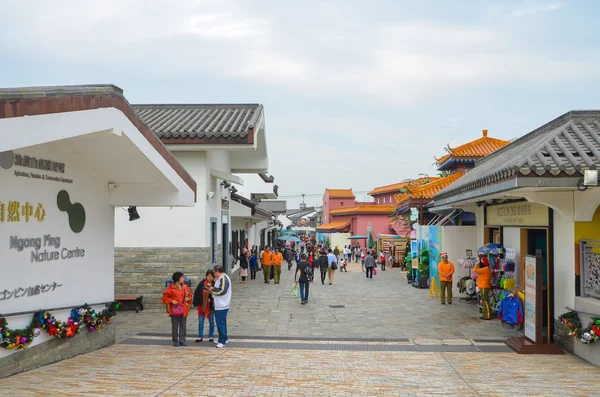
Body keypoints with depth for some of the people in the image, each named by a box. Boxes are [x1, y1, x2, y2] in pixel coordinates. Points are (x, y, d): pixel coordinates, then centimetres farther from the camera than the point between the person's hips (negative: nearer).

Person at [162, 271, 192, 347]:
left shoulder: (185, 287, 8)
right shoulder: (170, 288, -7)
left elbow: (190, 295, 18)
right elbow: (165, 298, -4)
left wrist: (188, 298, -3)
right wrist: (171, 301, -17)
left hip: (184, 310, 4)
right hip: (175, 310, -4)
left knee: (183, 326, 8)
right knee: (175, 326, 2)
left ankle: (182, 340, 16)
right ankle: (175, 341, 12)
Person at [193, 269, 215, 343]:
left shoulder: (215, 284, -11)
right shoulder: (202, 283, -6)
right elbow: (196, 293, -2)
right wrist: (196, 304, -3)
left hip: (211, 306, -1)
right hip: (201, 306, 1)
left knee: (211, 321, 11)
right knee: (200, 321, 9)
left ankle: (211, 336, 23)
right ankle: (200, 337, 20)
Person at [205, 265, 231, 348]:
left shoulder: (224, 278, -17)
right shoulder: (219, 278, 16)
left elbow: (222, 291, -24)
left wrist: (213, 289, -12)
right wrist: (210, 289, 9)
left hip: (222, 306, -11)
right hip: (219, 305, 11)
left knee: (221, 323, -7)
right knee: (221, 322, 17)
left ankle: (222, 341, -3)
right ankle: (223, 339, 27)